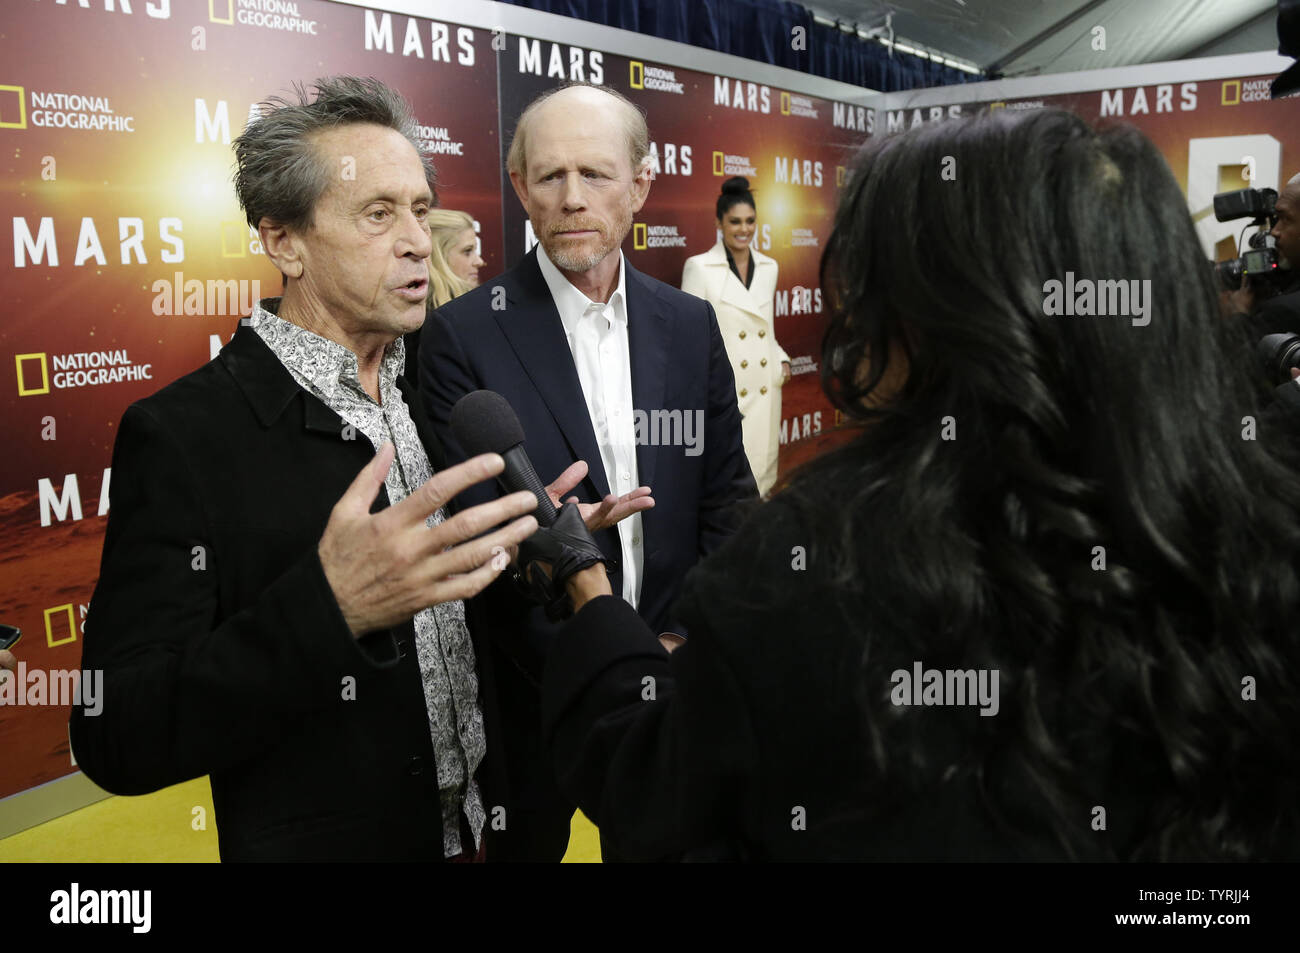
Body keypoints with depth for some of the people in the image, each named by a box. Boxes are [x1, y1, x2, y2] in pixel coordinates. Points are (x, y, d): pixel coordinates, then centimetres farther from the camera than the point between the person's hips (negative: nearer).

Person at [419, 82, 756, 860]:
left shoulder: (692, 326, 0)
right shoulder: (465, 335, -12)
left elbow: (726, 504, 3)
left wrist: (691, 643, -9)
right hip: (531, 689, -3)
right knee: (530, 840, 19)